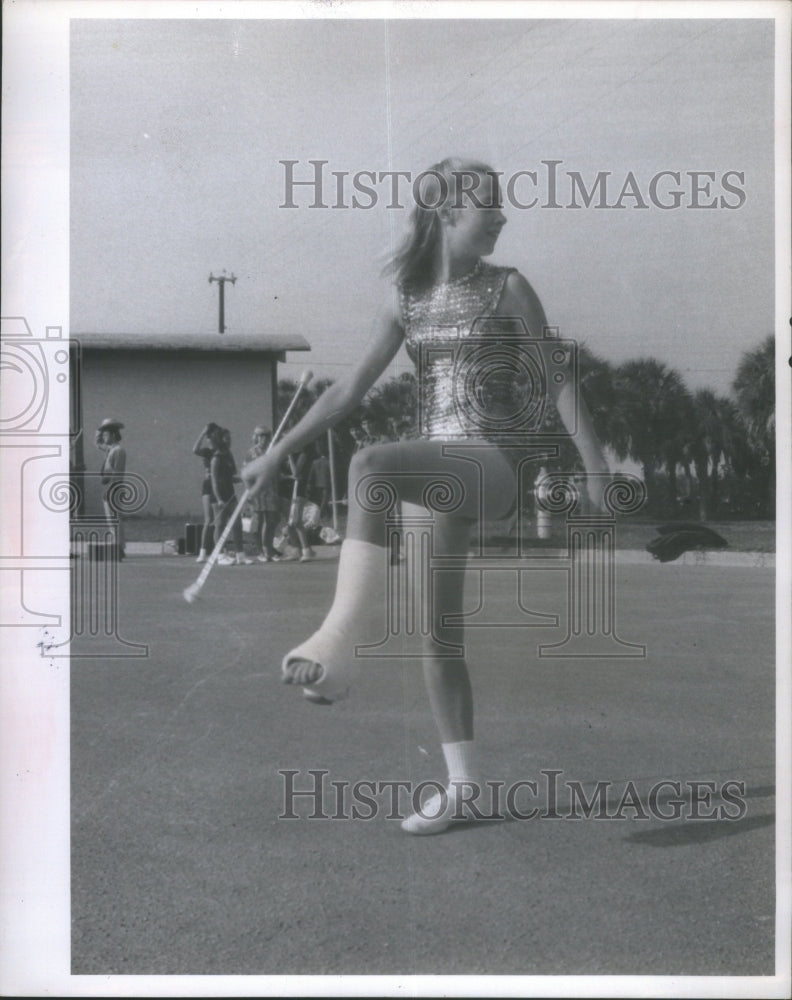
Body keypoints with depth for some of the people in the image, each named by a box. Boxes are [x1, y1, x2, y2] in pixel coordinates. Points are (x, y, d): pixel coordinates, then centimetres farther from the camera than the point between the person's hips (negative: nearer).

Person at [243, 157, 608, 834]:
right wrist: (279, 453, 6)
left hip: (493, 465, -5)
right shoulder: (406, 298, 11)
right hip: (438, 474, 5)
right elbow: (352, 389, 11)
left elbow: (558, 383, 1)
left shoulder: (507, 288, 2)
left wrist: (596, 468, -7)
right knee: (439, 630, 7)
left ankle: (343, 636, -39)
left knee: (371, 465, -34)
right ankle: (462, 783, 19)